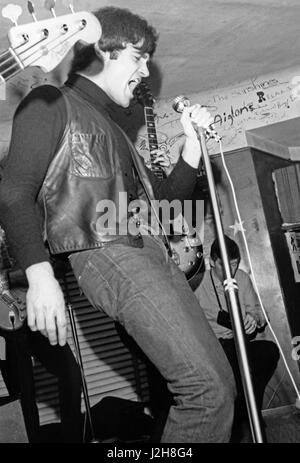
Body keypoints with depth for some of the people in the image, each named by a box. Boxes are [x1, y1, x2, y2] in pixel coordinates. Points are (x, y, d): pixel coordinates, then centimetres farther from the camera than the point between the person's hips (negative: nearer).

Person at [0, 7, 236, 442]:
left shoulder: (111, 128, 31)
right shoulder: (51, 104, 7)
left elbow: (164, 198, 32)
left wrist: (193, 141, 22)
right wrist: (40, 274, -17)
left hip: (153, 255, 9)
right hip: (106, 255, -9)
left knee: (221, 386, 4)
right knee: (205, 386, -19)